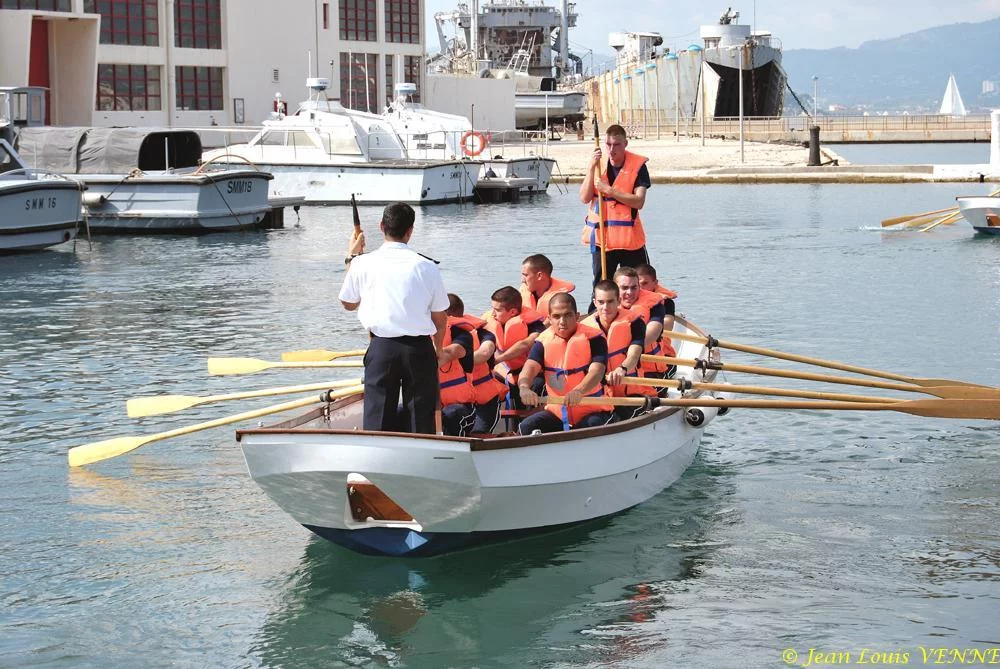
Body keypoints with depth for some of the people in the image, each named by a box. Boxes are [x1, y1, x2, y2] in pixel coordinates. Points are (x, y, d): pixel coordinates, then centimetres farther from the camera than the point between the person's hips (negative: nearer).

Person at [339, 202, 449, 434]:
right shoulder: (426, 267, -3)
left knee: (377, 415, 5)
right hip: (419, 348, 0)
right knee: (421, 417, 6)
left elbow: (348, 303, 15)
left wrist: (351, 258, 24)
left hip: (381, 347, 0)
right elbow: (440, 317, 4)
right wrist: (437, 348, 24)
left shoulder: (363, 263, -2)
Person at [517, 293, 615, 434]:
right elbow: (530, 367, -14)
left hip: (592, 411, -3)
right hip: (557, 411, 3)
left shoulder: (593, 338, -9)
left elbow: (596, 371, -23)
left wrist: (579, 391, -46)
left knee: (594, 428, -35)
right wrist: (524, 387, -40)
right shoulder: (543, 341, 2)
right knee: (526, 428, -18)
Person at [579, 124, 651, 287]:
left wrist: (608, 190, -20)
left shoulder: (637, 166, -5)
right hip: (600, 237, 3)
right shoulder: (598, 164, 5)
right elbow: (585, 198, -4)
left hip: (630, 238, -3)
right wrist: (591, 168, -14)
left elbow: (639, 201, -15)